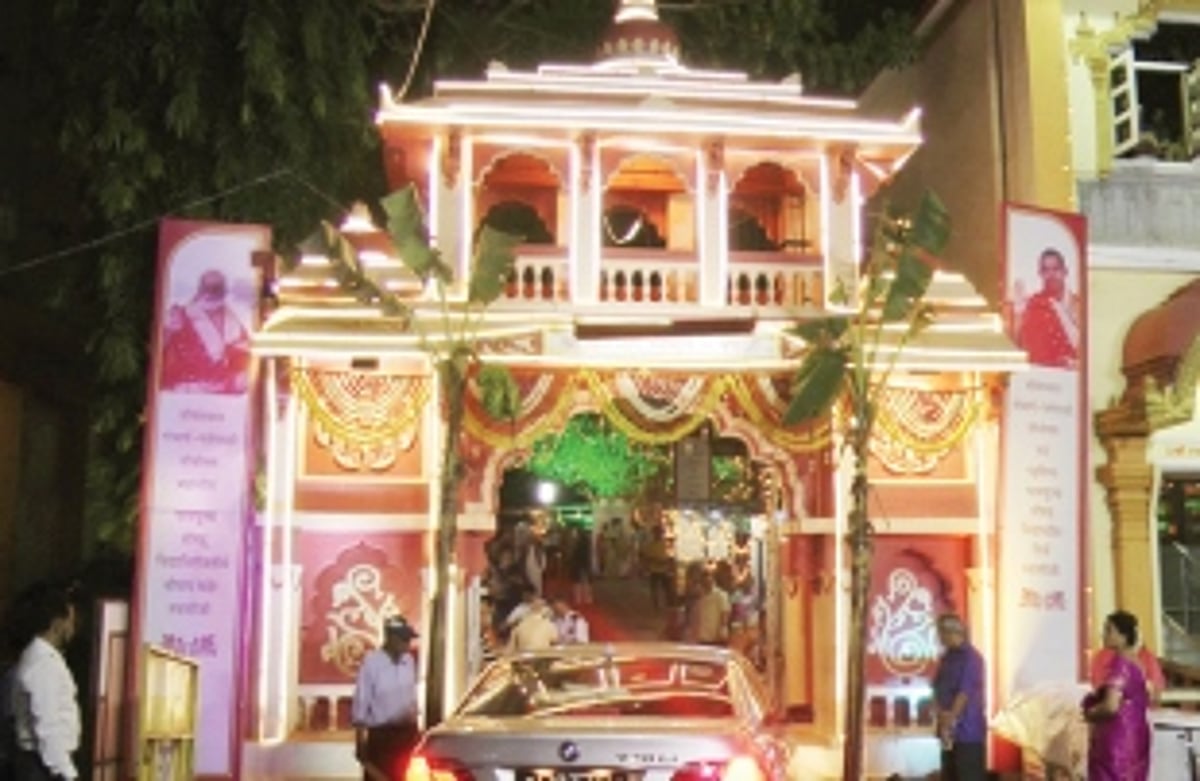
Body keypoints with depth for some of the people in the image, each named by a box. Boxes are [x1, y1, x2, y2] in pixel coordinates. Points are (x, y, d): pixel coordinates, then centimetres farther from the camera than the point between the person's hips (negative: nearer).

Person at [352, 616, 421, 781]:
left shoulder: (409, 661, 2)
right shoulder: (371, 662, -15)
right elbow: (361, 703, -10)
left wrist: (415, 732, 15)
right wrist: (360, 744, -7)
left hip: (407, 733, 5)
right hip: (381, 734, -5)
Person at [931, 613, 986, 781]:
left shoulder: (971, 657, -11)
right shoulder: (946, 657, 13)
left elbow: (966, 692, -17)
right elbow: (937, 688, 7)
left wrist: (951, 718, -17)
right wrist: (941, 713, -10)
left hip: (969, 730, -8)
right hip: (949, 728, 8)